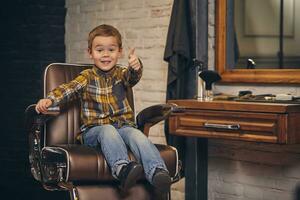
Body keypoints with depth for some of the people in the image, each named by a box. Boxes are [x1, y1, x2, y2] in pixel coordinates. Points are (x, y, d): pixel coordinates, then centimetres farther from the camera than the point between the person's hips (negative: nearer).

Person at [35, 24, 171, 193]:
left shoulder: (121, 73, 12)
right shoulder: (87, 77, 10)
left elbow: (133, 77, -11)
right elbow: (68, 90, -6)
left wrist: (136, 66, -37)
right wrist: (49, 100, -27)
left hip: (124, 126, 1)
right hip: (94, 130, -1)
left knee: (137, 134, -30)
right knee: (108, 131, -34)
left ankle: (158, 172, -48)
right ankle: (122, 167, -56)